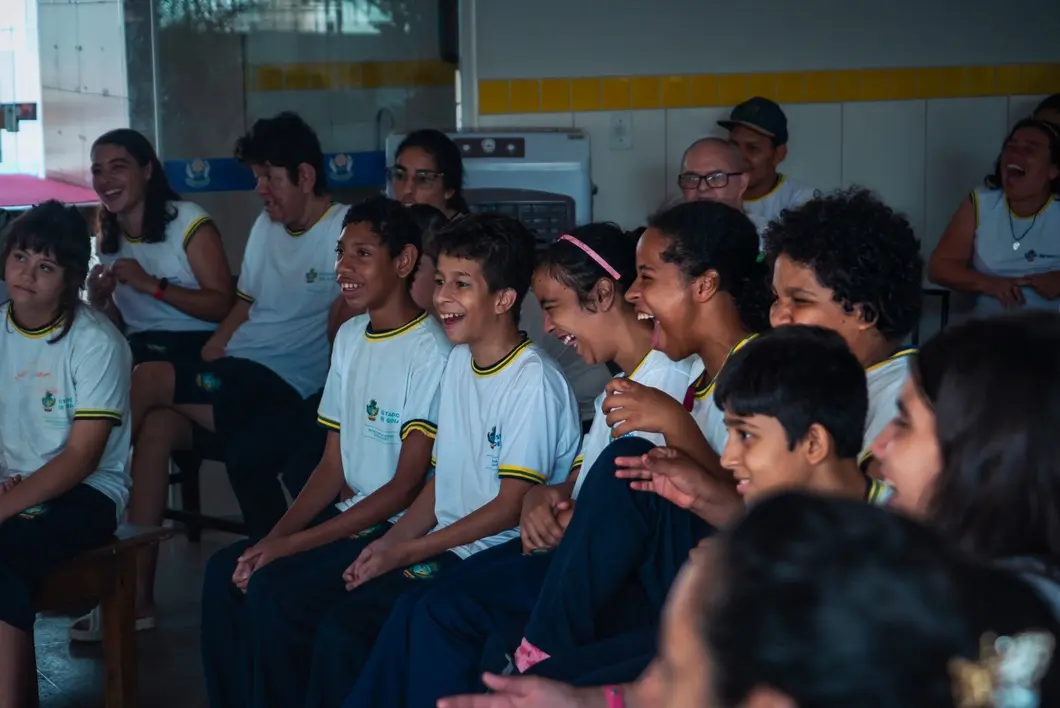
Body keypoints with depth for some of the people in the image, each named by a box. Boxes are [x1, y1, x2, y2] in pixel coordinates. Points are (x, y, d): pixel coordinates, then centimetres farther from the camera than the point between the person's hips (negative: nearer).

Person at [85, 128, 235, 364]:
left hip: (200, 347, -6)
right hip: (139, 353, 6)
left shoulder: (187, 219, -7)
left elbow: (224, 306, -12)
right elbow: (119, 326, 17)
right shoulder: (105, 240, 13)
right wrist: (98, 300, -5)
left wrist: (150, 284, -18)